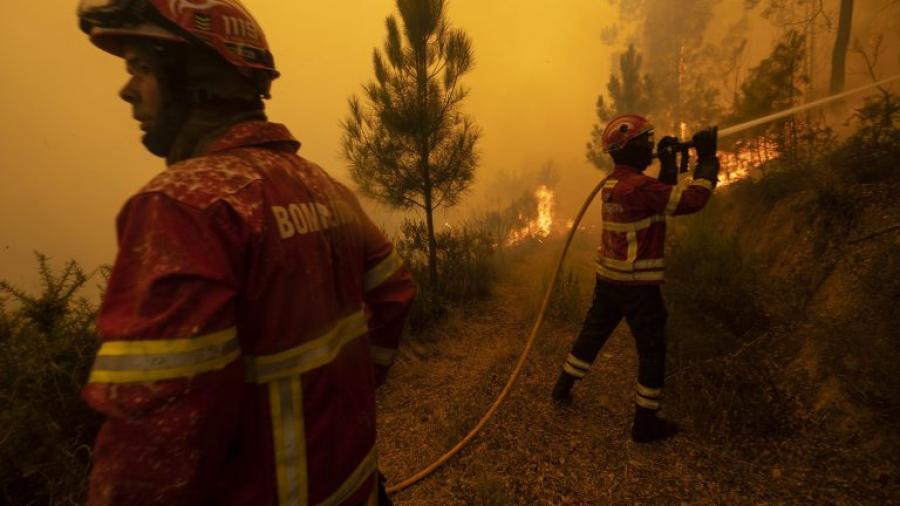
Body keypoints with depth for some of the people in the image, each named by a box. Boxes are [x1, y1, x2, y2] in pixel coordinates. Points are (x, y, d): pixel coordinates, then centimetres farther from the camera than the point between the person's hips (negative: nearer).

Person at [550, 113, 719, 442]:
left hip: (608, 278, 8)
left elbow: (666, 196, 19)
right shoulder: (638, 186, -19)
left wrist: (669, 163, 9)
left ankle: (563, 388, 35)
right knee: (652, 350, 8)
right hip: (637, 283, -8)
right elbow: (692, 199, -20)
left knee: (592, 334, 21)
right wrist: (707, 158, -9)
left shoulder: (613, 184, 9)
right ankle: (646, 422, 21)